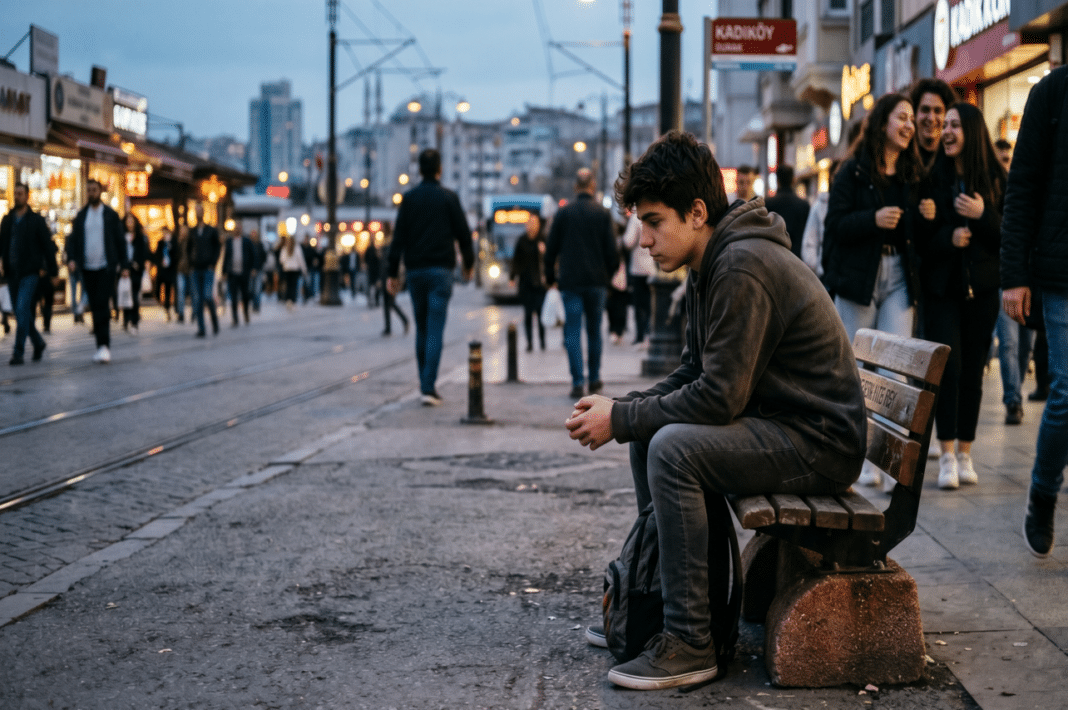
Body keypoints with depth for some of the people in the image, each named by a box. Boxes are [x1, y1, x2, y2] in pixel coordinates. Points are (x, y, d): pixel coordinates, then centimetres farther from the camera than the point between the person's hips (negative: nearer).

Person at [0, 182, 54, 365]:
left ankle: (18, 353, -13)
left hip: (30, 273, -5)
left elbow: (48, 245, 1)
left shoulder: (36, 220, 0)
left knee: (22, 311, -14)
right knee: (21, 314, 9)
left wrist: (46, 268, -5)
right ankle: (38, 343, 29)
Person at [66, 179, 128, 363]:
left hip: (106, 267, -3)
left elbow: (120, 241, 6)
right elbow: (72, 239, 8)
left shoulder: (111, 215, 4)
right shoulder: (81, 215, 11)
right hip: (87, 268, 4)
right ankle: (102, 346, 12)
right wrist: (71, 259, -9)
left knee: (102, 305, -14)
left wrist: (124, 265, 1)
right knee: (95, 307, 6)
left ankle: (104, 345, -16)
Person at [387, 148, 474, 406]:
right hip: (441, 269, -3)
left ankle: (425, 382, 21)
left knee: (421, 329, 16)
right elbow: (463, 233, 0)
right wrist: (469, 263, 15)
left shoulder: (409, 198, 3)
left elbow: (398, 237, 0)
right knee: (435, 330, -6)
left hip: (415, 271, 3)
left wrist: (393, 273, 2)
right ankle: (428, 387, -13)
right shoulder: (448, 197, -3)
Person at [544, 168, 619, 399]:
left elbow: (551, 248, 3)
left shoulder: (563, 213, 0)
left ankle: (578, 382, -8)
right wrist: (608, 276, 15)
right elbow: (612, 251, -1)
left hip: (570, 282, -1)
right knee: (594, 331, 13)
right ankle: (594, 379, 19)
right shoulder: (602, 214, -1)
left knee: (572, 332, 0)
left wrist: (550, 277, 15)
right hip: (596, 282, 1)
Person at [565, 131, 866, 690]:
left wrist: (620, 419, -16)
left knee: (673, 447, -26)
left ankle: (690, 643, -19)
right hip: (775, 424, 11)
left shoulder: (743, 269, -22)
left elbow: (719, 397, -25)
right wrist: (622, 407, 0)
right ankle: (651, 598, 22)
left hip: (821, 443, -11)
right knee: (648, 433, 16)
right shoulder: (710, 265, 10)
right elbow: (693, 374, 16)